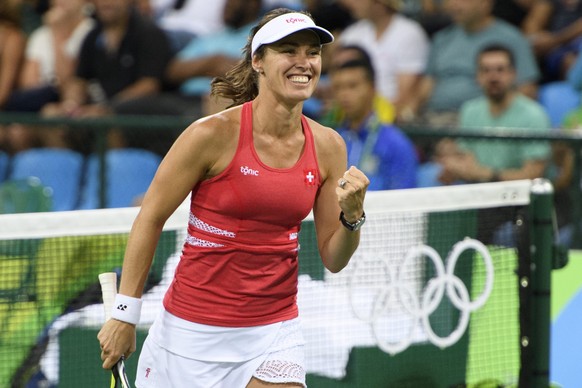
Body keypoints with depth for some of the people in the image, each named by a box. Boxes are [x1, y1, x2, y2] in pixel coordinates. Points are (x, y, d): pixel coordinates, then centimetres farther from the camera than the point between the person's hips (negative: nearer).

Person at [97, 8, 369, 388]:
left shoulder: (328, 146, 0)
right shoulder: (214, 134, -13)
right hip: (193, 329, -3)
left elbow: (333, 259, 6)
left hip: (274, 330, 3)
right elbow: (150, 219, -5)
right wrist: (125, 314, -5)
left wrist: (353, 214, -15)